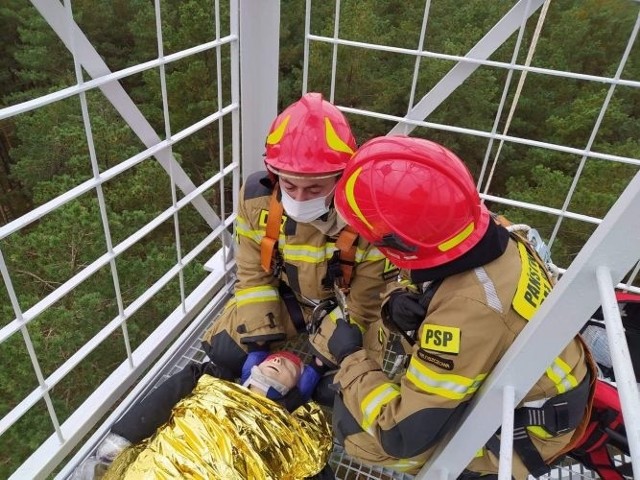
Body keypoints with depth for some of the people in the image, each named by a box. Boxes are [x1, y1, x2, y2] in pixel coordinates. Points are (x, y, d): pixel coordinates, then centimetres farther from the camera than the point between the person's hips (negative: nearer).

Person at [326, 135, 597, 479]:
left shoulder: (469, 312, -40)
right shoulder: (489, 236, -17)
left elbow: (403, 435, -29)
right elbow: (423, 284, 3)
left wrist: (351, 359, -17)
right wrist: (400, 306, -20)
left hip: (526, 428, -7)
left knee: (349, 423, -12)